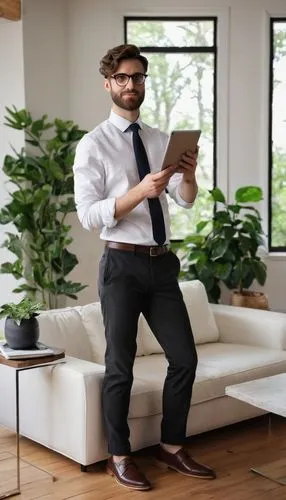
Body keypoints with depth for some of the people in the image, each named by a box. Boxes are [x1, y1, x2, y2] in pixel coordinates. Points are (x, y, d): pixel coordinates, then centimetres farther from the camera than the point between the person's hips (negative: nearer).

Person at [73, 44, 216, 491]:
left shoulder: (161, 140, 10)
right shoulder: (93, 145, -6)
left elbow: (186, 201, 4)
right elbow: (88, 215, -14)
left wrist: (189, 175, -18)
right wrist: (141, 191, -26)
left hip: (162, 263, 5)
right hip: (122, 265, -5)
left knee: (185, 358, 9)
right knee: (120, 366, 4)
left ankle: (172, 447, 27)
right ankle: (119, 458, 21)